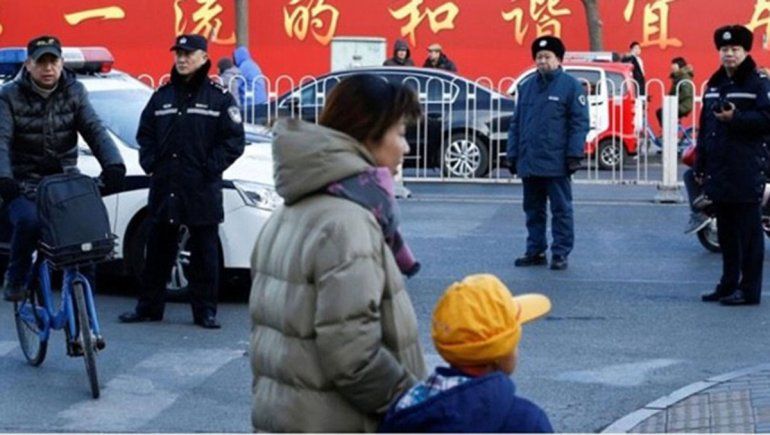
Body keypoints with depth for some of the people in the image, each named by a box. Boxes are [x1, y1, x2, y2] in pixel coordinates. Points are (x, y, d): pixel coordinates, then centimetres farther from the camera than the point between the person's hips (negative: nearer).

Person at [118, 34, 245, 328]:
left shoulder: (220, 97, -1)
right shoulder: (162, 96, 13)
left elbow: (234, 141, -4)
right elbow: (145, 135, 17)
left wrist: (210, 168, -12)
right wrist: (150, 163, 3)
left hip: (202, 190, -4)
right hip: (163, 188, 4)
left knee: (204, 253, 2)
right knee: (158, 251, 9)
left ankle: (205, 311, 8)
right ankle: (148, 306, 17)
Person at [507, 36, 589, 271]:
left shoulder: (570, 85, -2)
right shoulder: (527, 86, 14)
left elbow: (579, 123, -7)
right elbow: (516, 123, 16)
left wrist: (574, 154, -13)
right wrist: (512, 154, 11)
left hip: (556, 163, -6)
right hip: (529, 163, 6)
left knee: (561, 209, 1)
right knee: (533, 210, 12)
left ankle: (560, 253, 5)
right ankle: (535, 251, 20)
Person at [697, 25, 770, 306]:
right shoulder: (713, 85, 18)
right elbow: (704, 128, 20)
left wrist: (735, 119, -21)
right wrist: (700, 167, 16)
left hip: (746, 173, -7)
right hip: (719, 174, 7)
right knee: (726, 233, 12)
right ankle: (729, 284, 20)